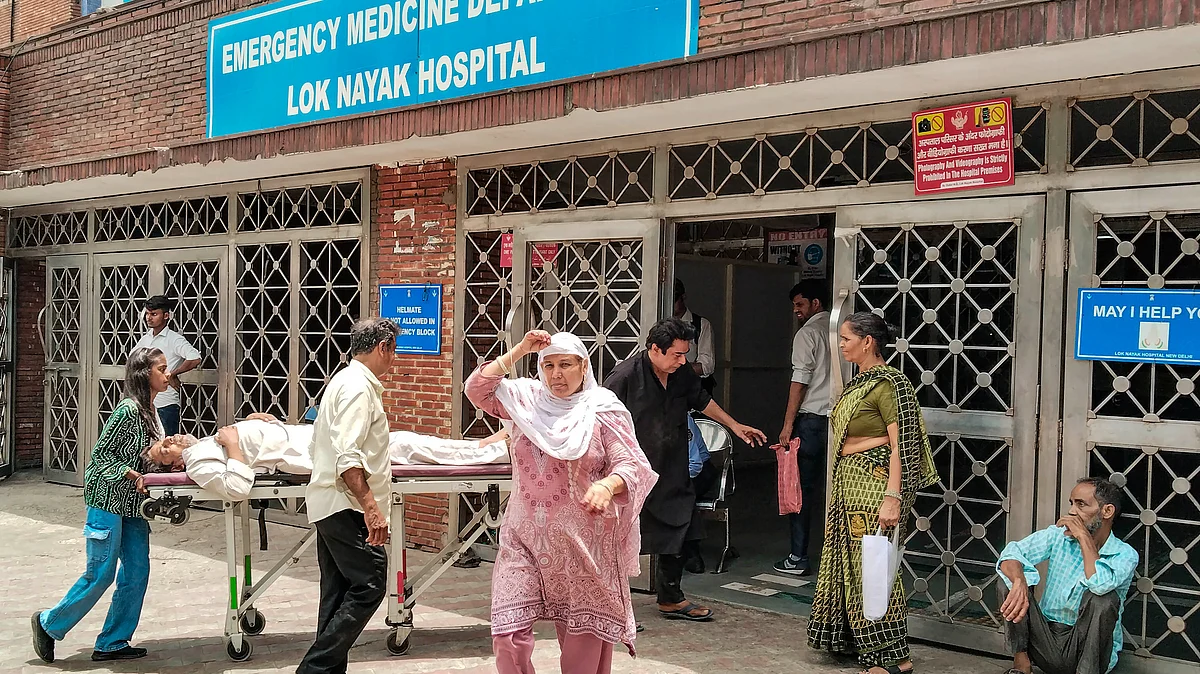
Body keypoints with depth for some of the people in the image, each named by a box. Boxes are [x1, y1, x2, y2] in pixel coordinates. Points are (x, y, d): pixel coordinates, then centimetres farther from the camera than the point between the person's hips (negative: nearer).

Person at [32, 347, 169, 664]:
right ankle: (50, 623, 16)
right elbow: (101, 454, -15)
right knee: (101, 573, -4)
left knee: (136, 573, 5)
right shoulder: (128, 410, -17)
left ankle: (111, 644, 13)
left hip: (132, 504, 9)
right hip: (108, 498, -9)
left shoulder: (149, 411, 10)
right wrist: (134, 475, -22)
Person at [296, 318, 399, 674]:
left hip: (329, 506, 11)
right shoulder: (359, 387, -14)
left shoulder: (345, 380, 17)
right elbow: (348, 458, -23)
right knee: (370, 583, -8)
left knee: (339, 593, 11)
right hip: (346, 506, -10)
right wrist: (370, 505, -26)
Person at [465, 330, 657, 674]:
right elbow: (476, 389, 0)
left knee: (584, 639, 7)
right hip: (524, 537, 3)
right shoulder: (526, 399, 6)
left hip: (583, 542, -2)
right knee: (508, 635, -5)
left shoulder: (604, 412, -4)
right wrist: (519, 351, -5)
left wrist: (606, 486, -33)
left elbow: (634, 466, -11)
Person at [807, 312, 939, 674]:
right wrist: (839, 485, 19)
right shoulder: (859, 382, 15)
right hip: (850, 482, 10)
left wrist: (892, 497, -25)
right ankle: (857, 642, 25)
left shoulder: (888, 383, -14)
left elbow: (900, 445, -19)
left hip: (874, 484, -10)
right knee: (849, 562, 13)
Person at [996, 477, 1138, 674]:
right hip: (1047, 641, 3)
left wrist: (1084, 537, -19)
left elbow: (1100, 583, -30)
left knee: (1104, 598, -32)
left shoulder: (1125, 555, -7)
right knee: (1009, 578, -16)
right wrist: (1019, 581, -33)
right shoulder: (1058, 536, 3)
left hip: (1088, 651, -3)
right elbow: (1013, 552, -12)